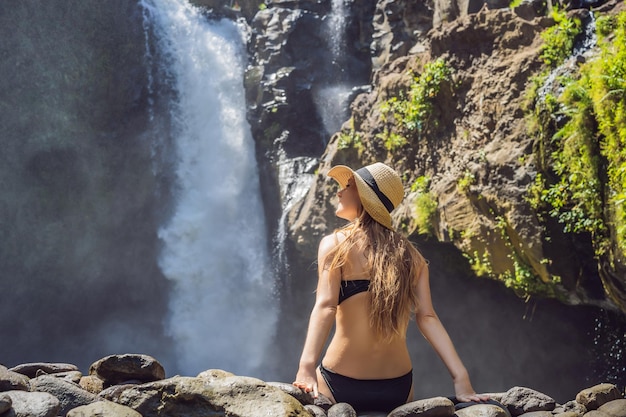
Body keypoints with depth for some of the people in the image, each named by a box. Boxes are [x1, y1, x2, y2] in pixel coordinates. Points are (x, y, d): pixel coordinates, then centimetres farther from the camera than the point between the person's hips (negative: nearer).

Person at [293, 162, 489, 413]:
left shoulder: (335, 244, -5)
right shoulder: (410, 255, 7)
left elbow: (325, 305, -19)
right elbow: (427, 317, -4)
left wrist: (307, 366, -29)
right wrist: (460, 376, -9)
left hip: (342, 383, -4)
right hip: (398, 385, 4)